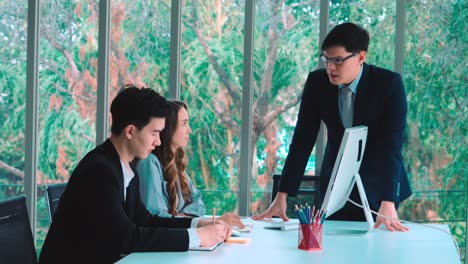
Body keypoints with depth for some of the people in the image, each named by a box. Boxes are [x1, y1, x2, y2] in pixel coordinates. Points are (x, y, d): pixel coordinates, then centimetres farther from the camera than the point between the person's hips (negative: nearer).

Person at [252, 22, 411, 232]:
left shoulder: (389, 83, -18)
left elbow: (392, 145, -25)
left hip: (377, 186, -3)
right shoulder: (317, 82, -9)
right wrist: (282, 196, -15)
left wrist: (388, 204, -34)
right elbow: (302, 140, -9)